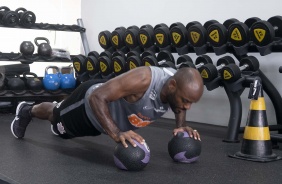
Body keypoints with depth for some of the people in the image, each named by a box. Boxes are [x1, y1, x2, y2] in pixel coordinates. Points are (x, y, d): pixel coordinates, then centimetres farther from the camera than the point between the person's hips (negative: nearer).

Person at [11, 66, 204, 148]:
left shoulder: (177, 89, -24)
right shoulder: (143, 79, -47)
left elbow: (178, 107, 2)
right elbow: (97, 97, -45)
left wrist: (180, 125, -18)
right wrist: (117, 134, -52)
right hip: (89, 103, -7)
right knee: (57, 117, 26)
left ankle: (58, 107, 72)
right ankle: (26, 111, 58)